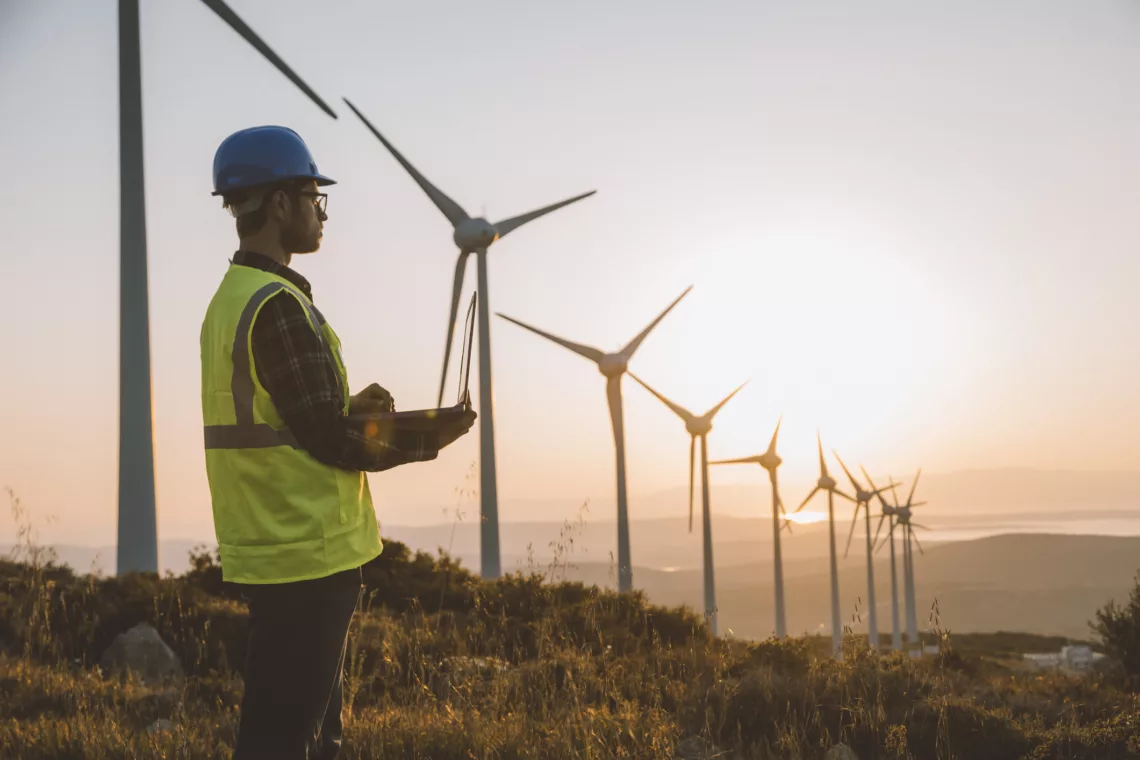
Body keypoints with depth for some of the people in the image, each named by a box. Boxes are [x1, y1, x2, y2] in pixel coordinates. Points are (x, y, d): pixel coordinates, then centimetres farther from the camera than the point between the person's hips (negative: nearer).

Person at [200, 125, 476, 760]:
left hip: (267, 549, 10)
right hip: (309, 555, -10)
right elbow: (329, 438, -18)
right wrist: (428, 440, -5)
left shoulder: (231, 299, 13)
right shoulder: (279, 304, -17)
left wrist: (353, 411, 5)